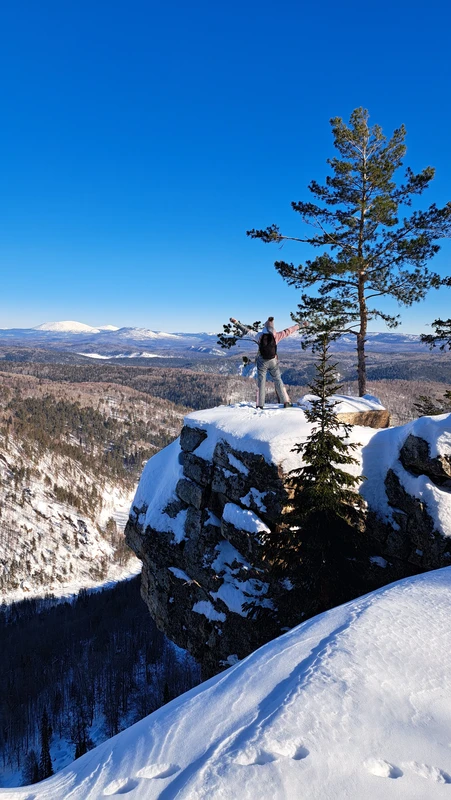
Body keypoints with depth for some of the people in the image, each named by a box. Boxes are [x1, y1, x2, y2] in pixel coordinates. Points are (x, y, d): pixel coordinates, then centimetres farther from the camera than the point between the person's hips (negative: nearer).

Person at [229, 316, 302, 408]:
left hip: (262, 362, -1)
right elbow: (287, 331, 1)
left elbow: (247, 330, -6)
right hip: (273, 361, 1)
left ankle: (260, 405, 2)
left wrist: (236, 322, 2)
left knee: (261, 382, 4)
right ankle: (286, 402, 8)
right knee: (278, 380, 9)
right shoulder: (276, 335, -10)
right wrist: (298, 326, 15)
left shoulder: (259, 335, -12)